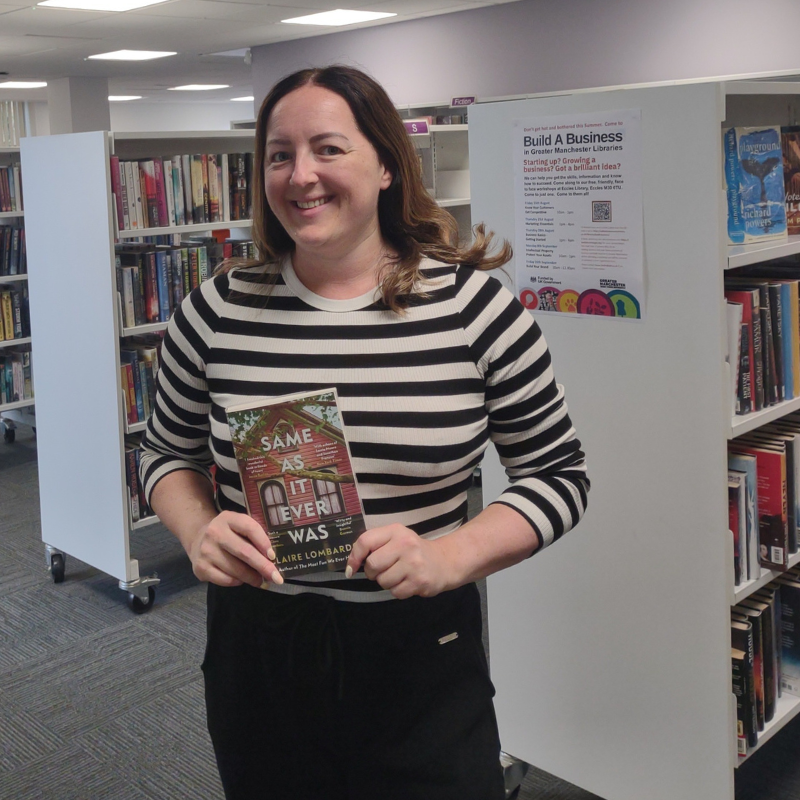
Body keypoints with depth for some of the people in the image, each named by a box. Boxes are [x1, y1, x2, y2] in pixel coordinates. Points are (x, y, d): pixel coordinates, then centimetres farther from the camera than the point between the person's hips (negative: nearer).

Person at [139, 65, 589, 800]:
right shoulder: (217, 311, -4)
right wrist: (198, 532, -10)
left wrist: (451, 557, -18)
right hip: (256, 649, 2)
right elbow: (168, 453, 11)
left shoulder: (474, 305, -10)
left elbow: (559, 475, -2)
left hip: (421, 654, -2)